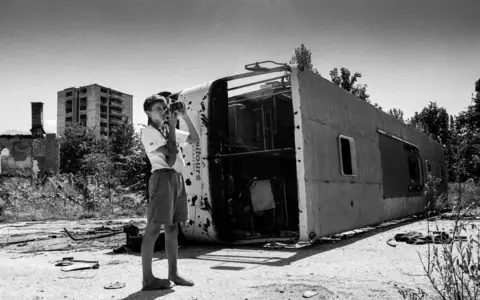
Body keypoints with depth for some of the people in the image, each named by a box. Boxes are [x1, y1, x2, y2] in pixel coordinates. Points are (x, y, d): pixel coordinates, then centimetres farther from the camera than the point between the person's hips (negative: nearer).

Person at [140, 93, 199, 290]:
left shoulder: (169, 131, 20)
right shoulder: (149, 132, -3)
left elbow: (195, 139, 19)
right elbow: (170, 154, -14)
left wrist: (185, 117, 11)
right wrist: (172, 126, -7)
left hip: (177, 179, 8)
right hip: (163, 177, -8)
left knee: (172, 228, 10)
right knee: (154, 228, -8)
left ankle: (173, 274, 17)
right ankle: (148, 278, -4)